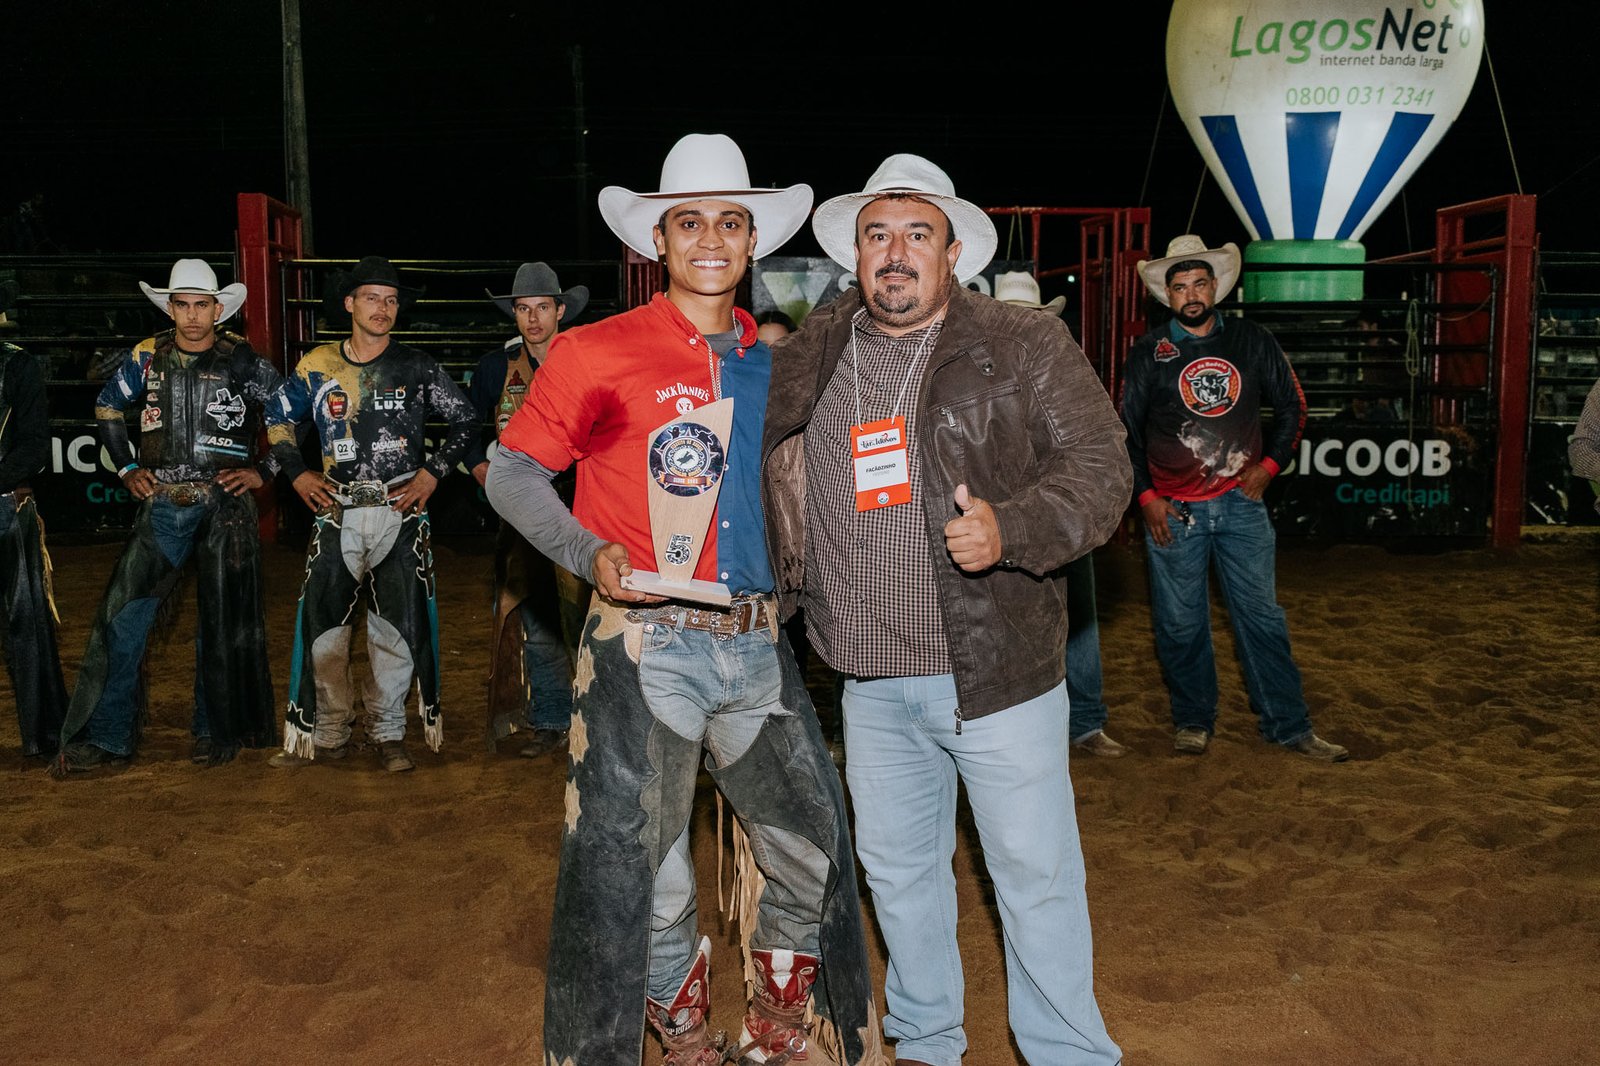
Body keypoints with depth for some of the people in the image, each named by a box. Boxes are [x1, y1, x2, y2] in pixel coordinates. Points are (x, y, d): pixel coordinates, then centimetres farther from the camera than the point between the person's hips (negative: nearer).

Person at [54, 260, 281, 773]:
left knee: (223, 622, 4)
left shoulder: (242, 361, -3)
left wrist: (265, 470, -1)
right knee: (123, 616, -3)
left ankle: (217, 732, 18)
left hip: (225, 505, -2)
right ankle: (105, 736, 6)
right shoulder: (146, 357, 6)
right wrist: (128, 469, 12)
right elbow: (107, 409, 21)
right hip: (163, 504, 2)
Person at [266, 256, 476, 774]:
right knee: (321, 625, 1)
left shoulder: (417, 368, 4)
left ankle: (387, 733, 15)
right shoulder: (317, 367, 8)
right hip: (337, 514, 1)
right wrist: (297, 474, 9)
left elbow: (464, 422, 10)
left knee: (398, 628, 0)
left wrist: (432, 473, 0)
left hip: (401, 512, -1)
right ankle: (328, 733, 16)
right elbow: (277, 420, 21)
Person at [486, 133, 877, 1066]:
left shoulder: (774, 364, 10)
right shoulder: (596, 354, -4)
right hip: (645, 647, -4)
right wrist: (590, 554, -15)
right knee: (644, 876, 6)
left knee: (813, 852, 12)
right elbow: (513, 472, 0)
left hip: (757, 647, 5)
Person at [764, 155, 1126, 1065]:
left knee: (1036, 878, 5)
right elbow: (769, 474, 22)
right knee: (897, 869, 18)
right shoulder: (808, 357, 8)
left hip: (999, 672, -4)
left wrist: (1012, 527, -25)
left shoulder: (1026, 346, -4)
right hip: (871, 683, 5)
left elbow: (1101, 465, -8)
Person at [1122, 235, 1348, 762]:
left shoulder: (1251, 341, 5)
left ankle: (1289, 724, 15)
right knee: (1181, 623, 5)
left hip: (1241, 502, 1)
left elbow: (1292, 405, 14)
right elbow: (1127, 431, 4)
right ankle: (1194, 720, 22)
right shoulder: (1148, 353, 1)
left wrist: (1269, 465, 3)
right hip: (1173, 510, -1)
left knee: (1262, 615, 5)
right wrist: (1146, 496, -3)